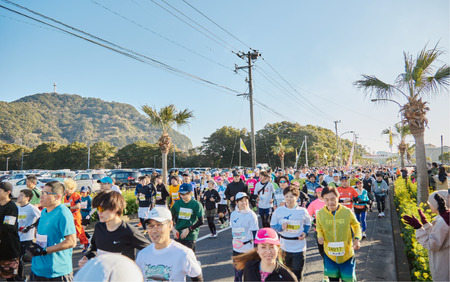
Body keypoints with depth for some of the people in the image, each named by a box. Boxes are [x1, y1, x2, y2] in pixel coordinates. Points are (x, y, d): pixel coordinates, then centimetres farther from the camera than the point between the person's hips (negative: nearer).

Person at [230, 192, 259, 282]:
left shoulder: (251, 215, -12)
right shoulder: (233, 214, 1)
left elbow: (255, 232, -10)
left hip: (248, 248, -4)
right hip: (236, 248, 4)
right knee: (237, 273, 13)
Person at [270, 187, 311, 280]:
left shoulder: (303, 211, -4)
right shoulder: (278, 211, -4)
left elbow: (308, 225, 9)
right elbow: (273, 226, 1)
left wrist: (305, 233, -10)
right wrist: (281, 227, -18)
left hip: (299, 248, -1)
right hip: (284, 248, 2)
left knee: (297, 275, 3)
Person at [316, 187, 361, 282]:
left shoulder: (347, 212, -14)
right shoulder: (320, 213, -11)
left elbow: (356, 225, 4)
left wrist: (357, 239, -11)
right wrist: (320, 236, -16)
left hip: (346, 253, -1)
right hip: (330, 254, 1)